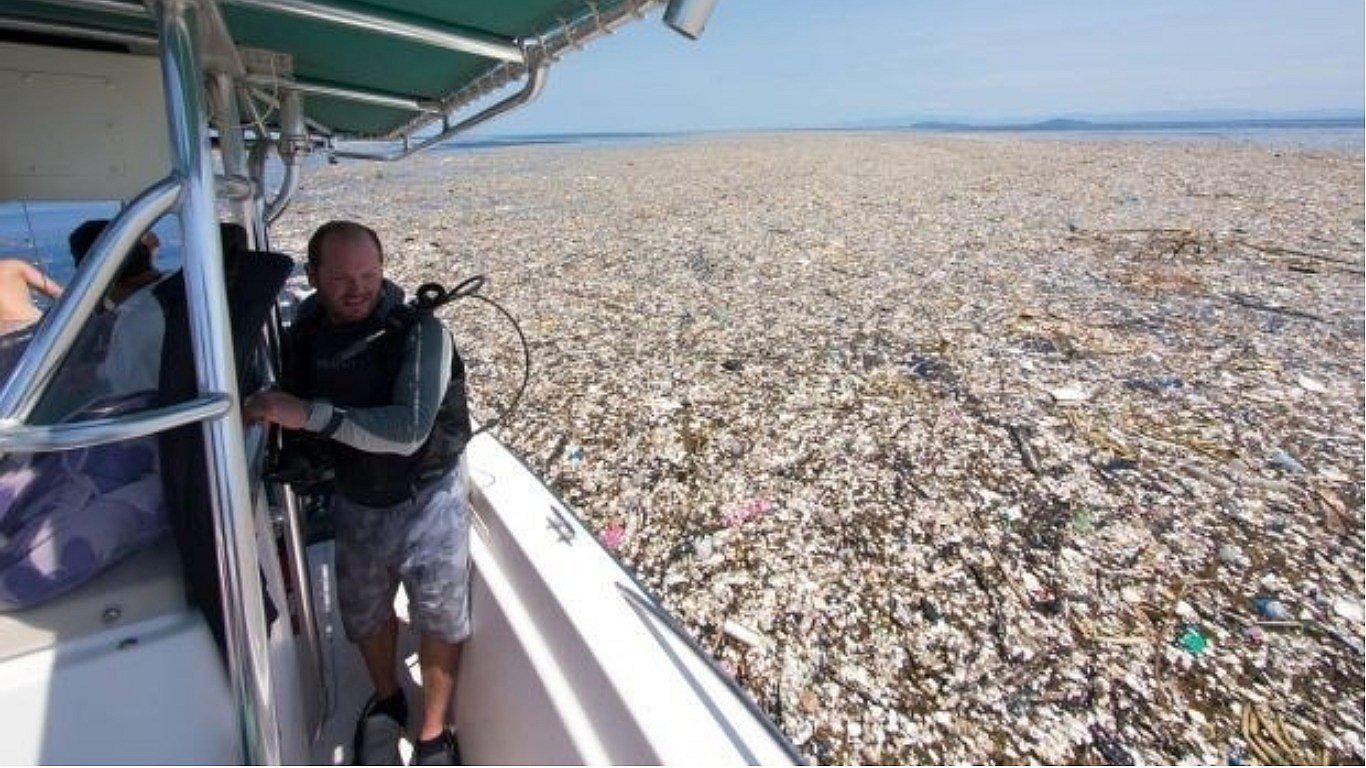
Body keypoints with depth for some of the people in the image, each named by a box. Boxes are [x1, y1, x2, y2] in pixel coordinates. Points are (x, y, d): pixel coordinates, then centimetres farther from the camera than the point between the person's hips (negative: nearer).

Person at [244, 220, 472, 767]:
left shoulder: (420, 332, -22)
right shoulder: (304, 336, -4)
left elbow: (408, 430, -32)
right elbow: (292, 428, 10)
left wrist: (310, 413, -37)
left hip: (427, 501, -4)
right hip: (354, 504, 5)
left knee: (439, 620, 8)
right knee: (366, 615, 22)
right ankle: (387, 701, 51)